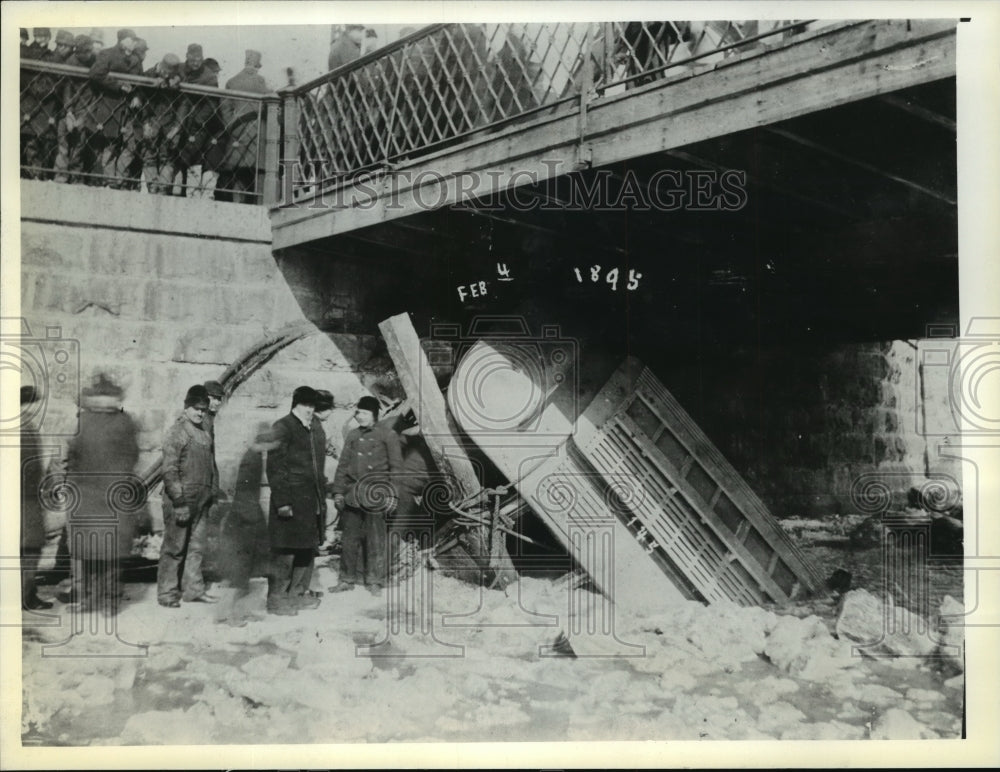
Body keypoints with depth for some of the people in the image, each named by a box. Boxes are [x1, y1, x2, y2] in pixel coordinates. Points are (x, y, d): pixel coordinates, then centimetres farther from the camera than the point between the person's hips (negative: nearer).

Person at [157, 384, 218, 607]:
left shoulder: (204, 433, 13)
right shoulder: (176, 432, -9)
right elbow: (170, 470, -14)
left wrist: (212, 493, 16)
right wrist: (179, 503, -17)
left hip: (201, 502, 7)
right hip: (181, 500, -7)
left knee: (196, 547, 11)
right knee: (174, 548, 1)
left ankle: (193, 589, 20)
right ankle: (167, 593, 10)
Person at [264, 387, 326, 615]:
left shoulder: (313, 432, 16)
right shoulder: (282, 428, -8)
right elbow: (274, 467, -12)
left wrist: (322, 497, 15)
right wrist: (281, 501, -17)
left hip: (311, 502, 8)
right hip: (290, 500, -8)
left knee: (307, 549, 11)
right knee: (285, 551, -3)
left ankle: (292, 593, 25)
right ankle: (275, 599, 8)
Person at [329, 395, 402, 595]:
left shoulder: (388, 435, 0)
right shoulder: (352, 435, 13)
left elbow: (396, 466, 0)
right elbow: (343, 465, 14)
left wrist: (392, 494, -6)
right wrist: (338, 491, 8)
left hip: (376, 494, -4)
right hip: (353, 493, 4)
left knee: (375, 539, 1)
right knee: (349, 537, 5)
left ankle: (375, 581, 11)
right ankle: (347, 579, 15)